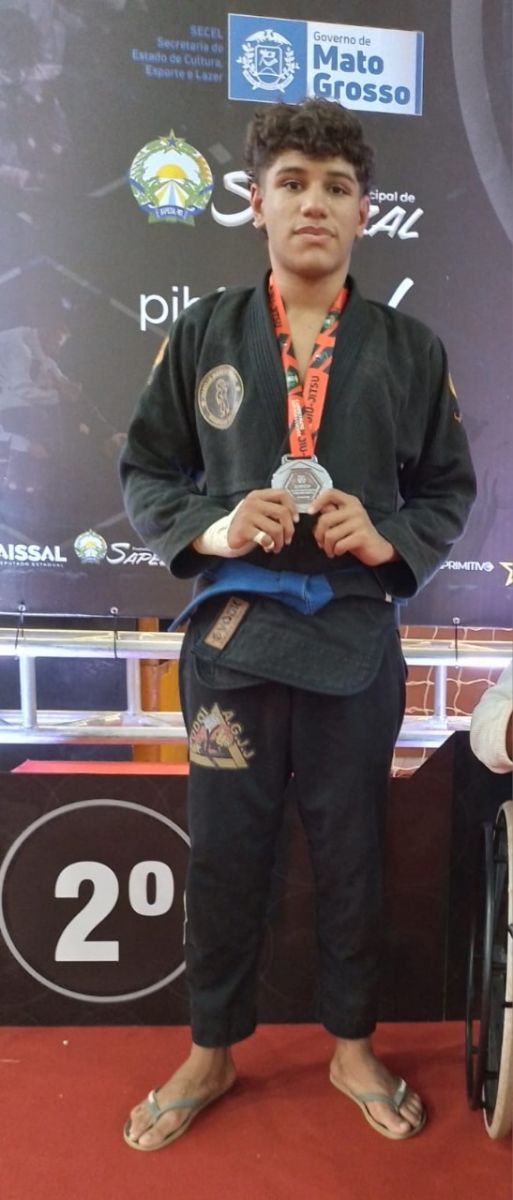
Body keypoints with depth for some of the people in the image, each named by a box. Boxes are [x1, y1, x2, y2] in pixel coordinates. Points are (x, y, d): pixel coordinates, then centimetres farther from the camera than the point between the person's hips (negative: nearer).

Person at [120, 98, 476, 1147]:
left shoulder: (411, 350, 5)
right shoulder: (202, 335, 3)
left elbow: (449, 490, 9)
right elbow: (145, 474, 5)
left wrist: (390, 539, -11)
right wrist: (212, 528, -14)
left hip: (355, 639, 1)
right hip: (231, 632, 0)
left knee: (352, 851, 14)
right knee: (224, 852, 11)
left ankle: (353, 1044, 39)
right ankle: (213, 1050, 37)